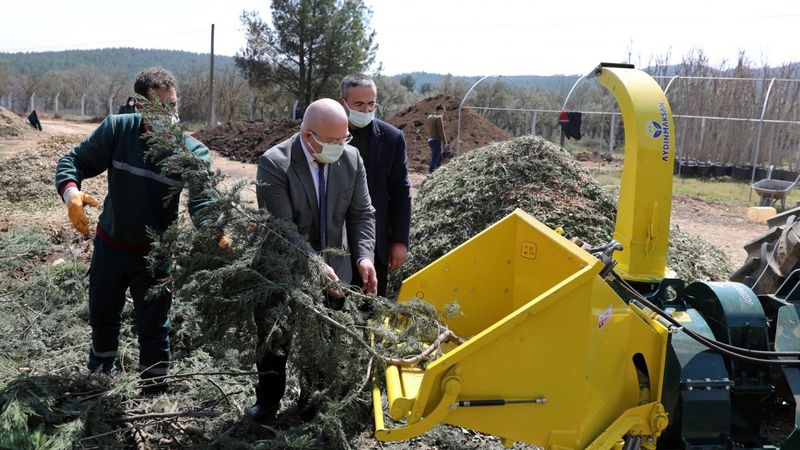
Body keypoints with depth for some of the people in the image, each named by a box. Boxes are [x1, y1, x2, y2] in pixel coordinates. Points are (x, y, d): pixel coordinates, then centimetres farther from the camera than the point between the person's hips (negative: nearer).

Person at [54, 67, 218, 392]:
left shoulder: (193, 152, -18)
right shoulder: (117, 129, -15)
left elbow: (202, 203, -28)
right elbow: (73, 160, -9)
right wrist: (71, 192, -32)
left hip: (155, 254, -2)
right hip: (110, 244, 3)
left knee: (153, 327, 7)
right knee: (102, 316, 23)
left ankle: (153, 391, 28)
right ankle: (100, 373, 51)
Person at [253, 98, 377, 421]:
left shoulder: (351, 158, -7)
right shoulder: (274, 164, -21)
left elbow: (362, 214, -2)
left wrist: (364, 256, -16)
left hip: (333, 268, 3)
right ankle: (268, 400, 34)